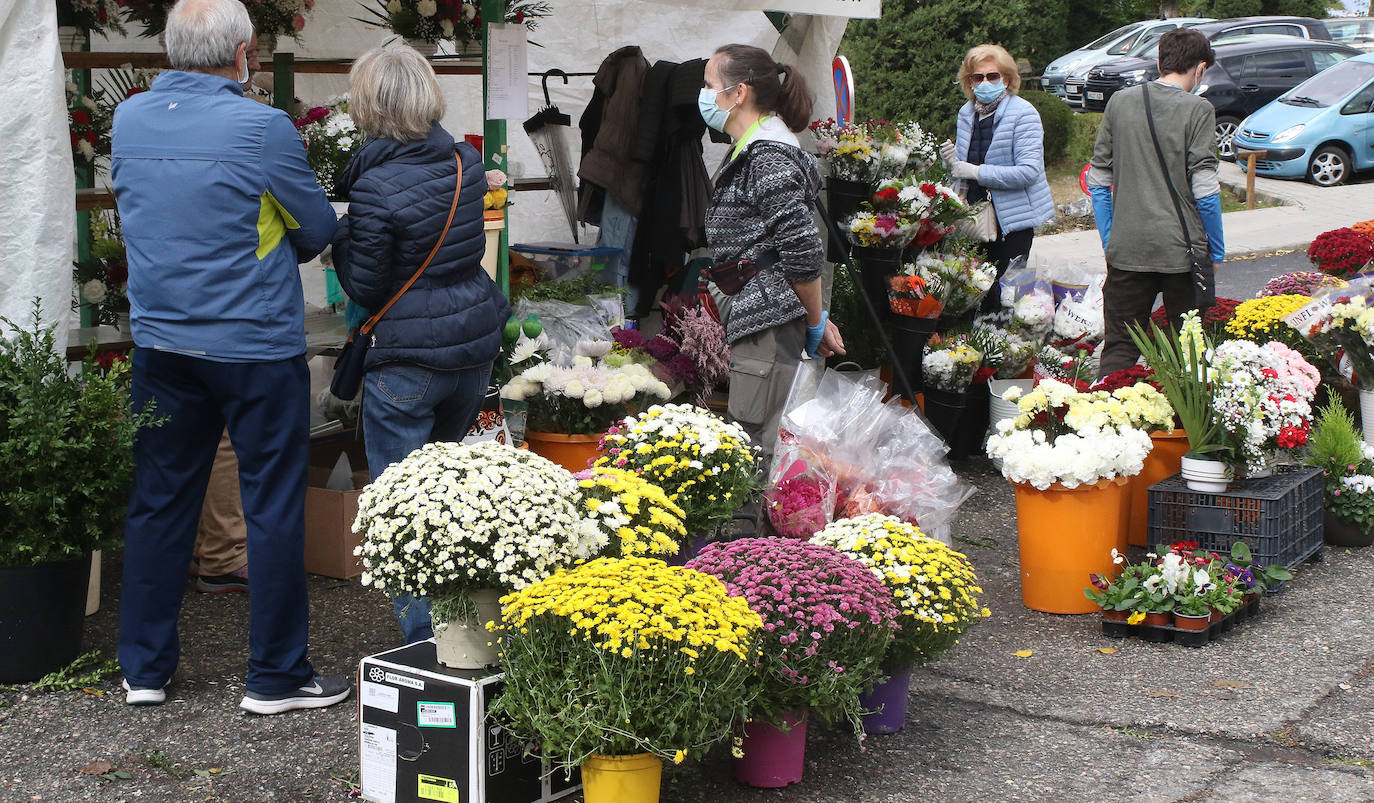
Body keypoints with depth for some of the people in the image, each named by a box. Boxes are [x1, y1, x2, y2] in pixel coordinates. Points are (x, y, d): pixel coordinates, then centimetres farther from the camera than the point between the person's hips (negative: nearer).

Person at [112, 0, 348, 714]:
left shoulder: (128, 120, 2)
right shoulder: (261, 128, -14)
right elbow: (318, 230, -3)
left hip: (160, 343, 5)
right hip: (256, 346, -5)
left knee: (159, 502, 13)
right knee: (273, 509, 4)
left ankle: (144, 668, 21)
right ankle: (275, 676, 12)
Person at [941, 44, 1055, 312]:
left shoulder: (1023, 113, -10)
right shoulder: (967, 113, 11)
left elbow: (1029, 171, -20)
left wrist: (977, 172, -21)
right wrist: (953, 160, -2)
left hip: (1013, 218, -6)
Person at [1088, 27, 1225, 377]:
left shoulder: (1119, 102, 6)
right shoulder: (1197, 109, -6)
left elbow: (1098, 179, 8)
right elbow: (1204, 189, -10)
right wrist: (1217, 252, 1)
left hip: (1126, 249, 3)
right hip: (1183, 250, -3)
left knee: (1119, 348, 7)